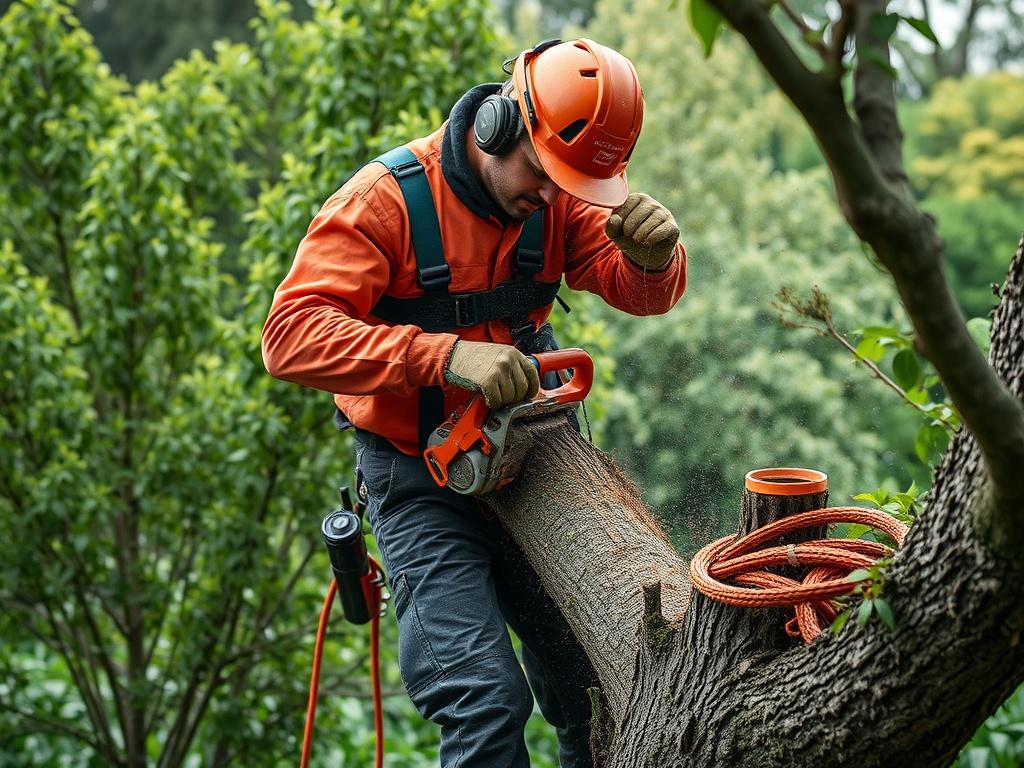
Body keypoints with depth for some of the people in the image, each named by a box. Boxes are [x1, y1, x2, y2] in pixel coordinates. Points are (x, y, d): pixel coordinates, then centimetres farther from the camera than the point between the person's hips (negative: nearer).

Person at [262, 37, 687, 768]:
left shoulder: (558, 196, -2)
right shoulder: (388, 199, -19)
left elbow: (641, 292, -5)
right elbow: (293, 335, -29)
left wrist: (654, 253, -30)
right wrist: (446, 356, -40)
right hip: (420, 481, -5)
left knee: (600, 689, 11)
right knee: (488, 704, -15)